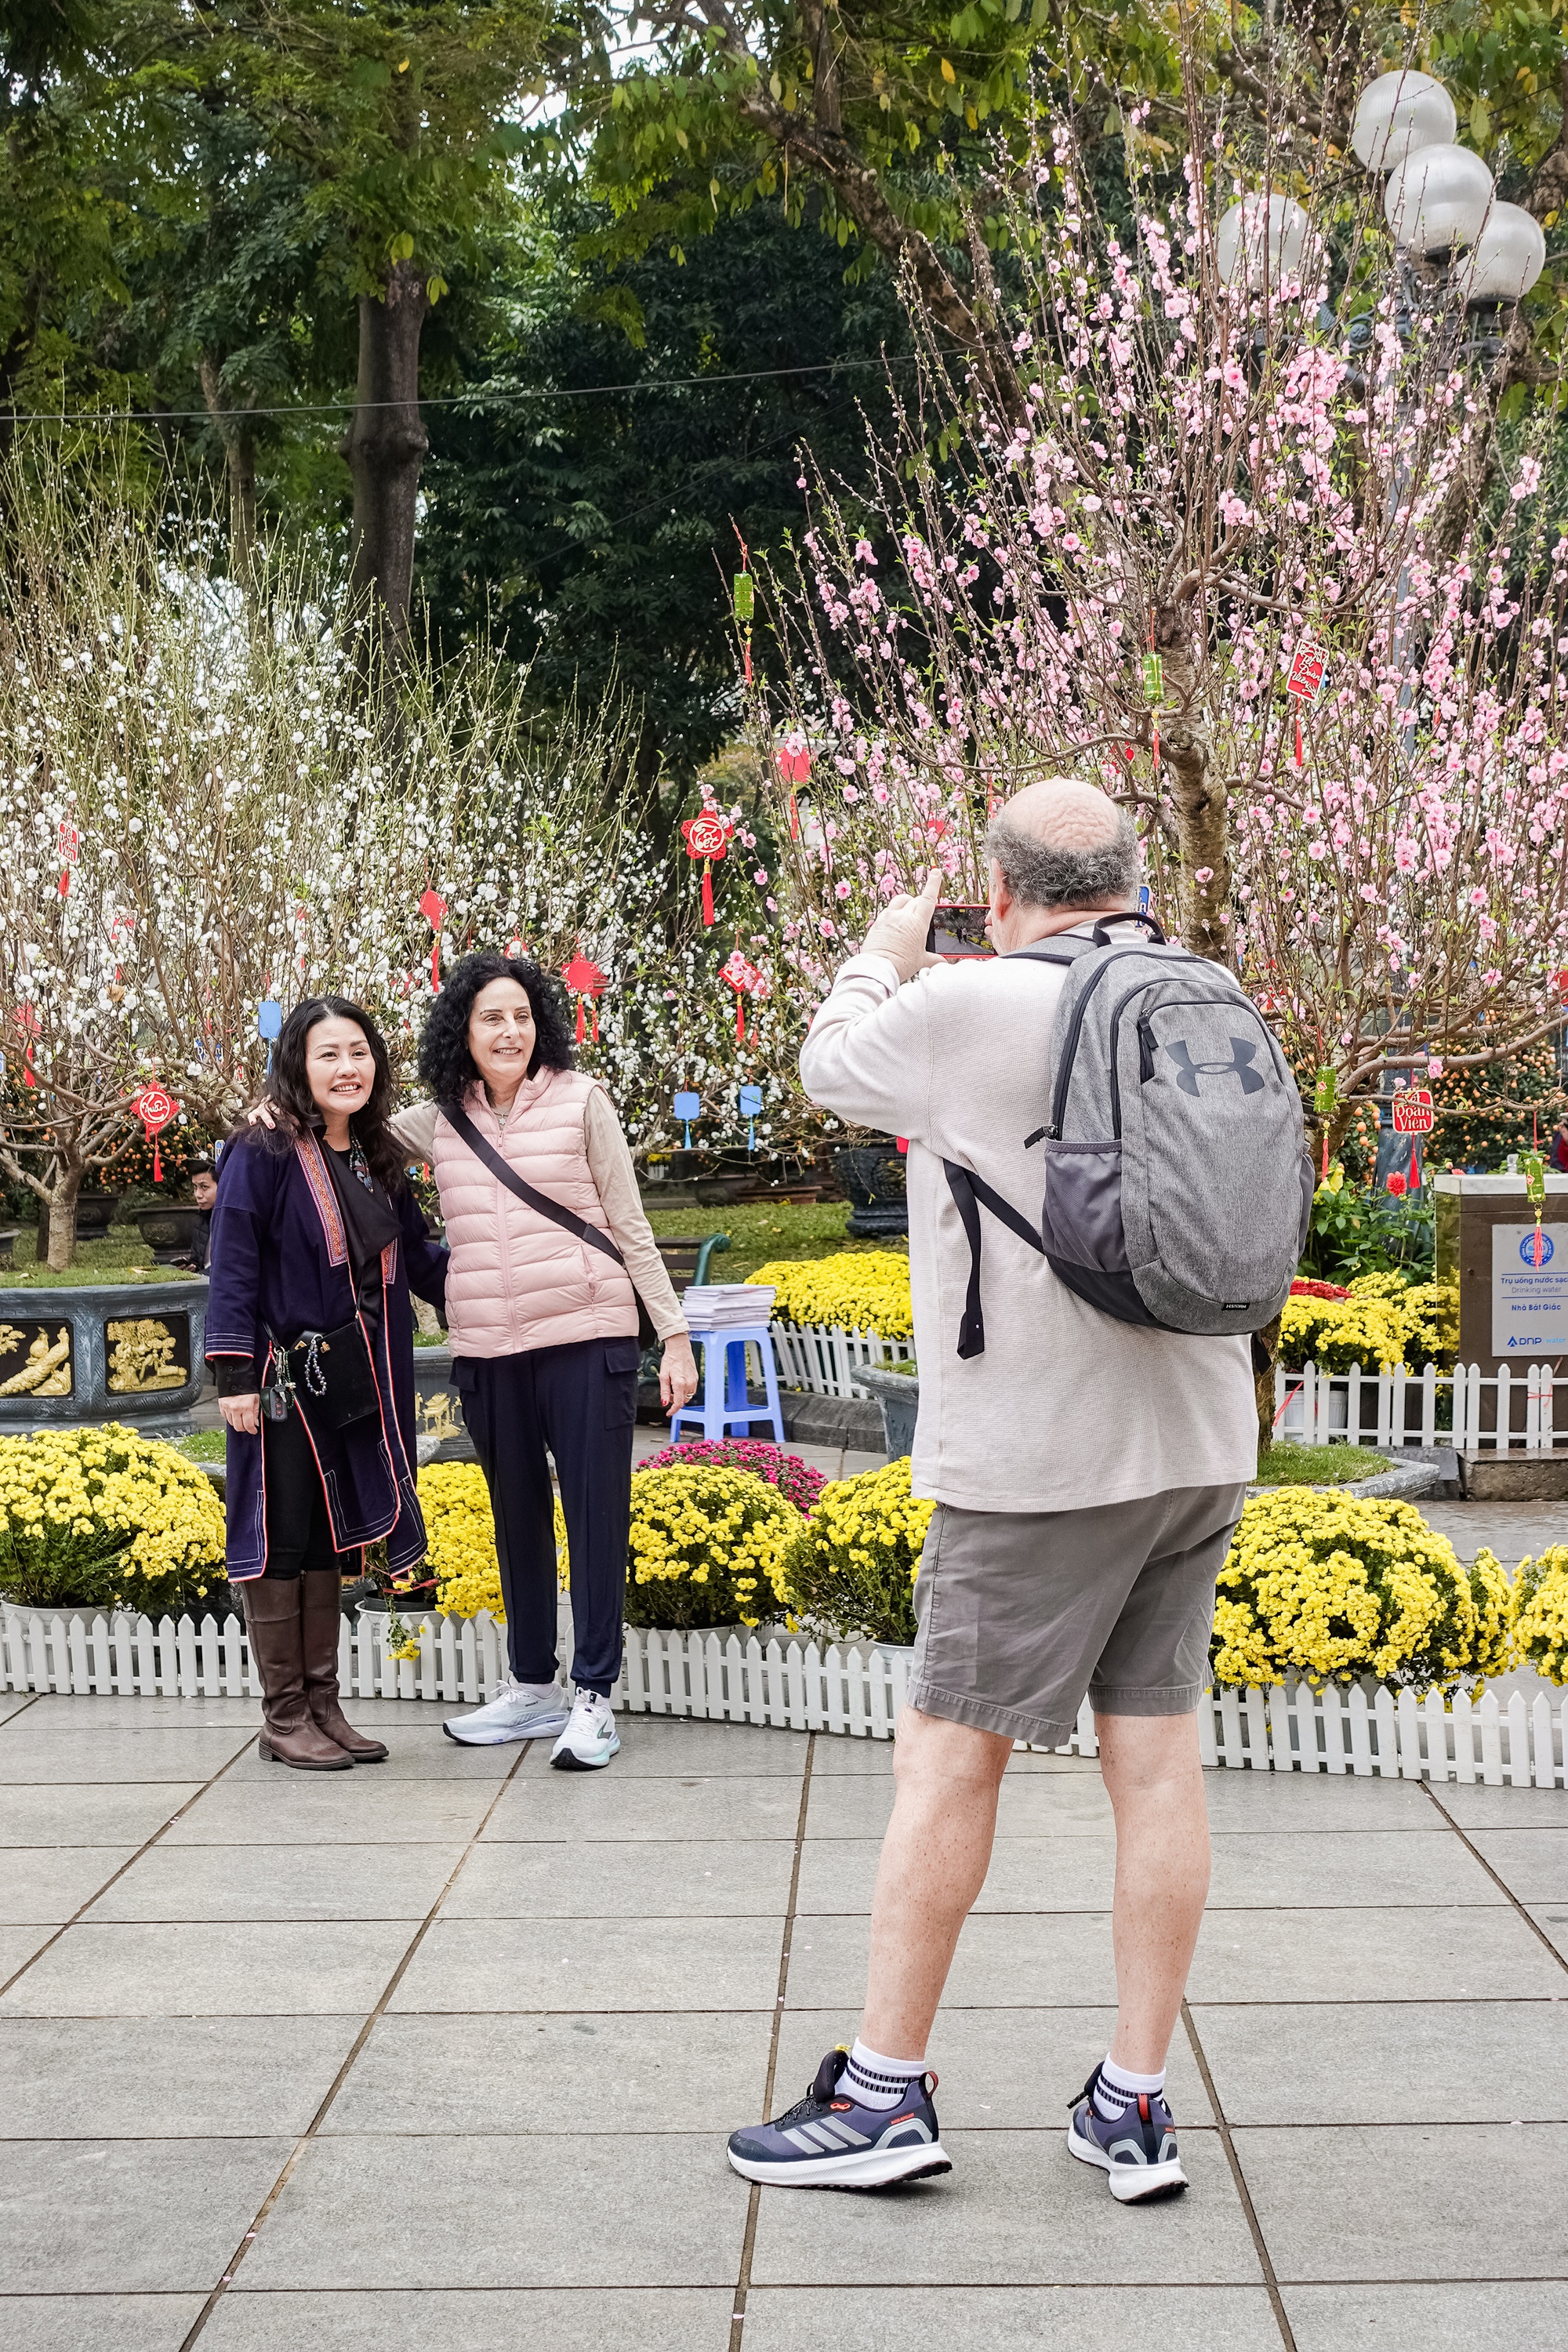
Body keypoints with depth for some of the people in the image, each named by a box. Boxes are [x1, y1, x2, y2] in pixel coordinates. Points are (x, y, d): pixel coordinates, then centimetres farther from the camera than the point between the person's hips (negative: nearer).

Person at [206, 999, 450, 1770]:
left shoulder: (378, 1159, 11)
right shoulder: (264, 1152, -10)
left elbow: (418, 1258, 18)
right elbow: (232, 1266, -12)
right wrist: (234, 1375, -16)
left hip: (359, 1381, 7)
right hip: (285, 1381, -7)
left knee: (332, 1539, 13)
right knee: (281, 1539, 1)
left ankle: (322, 1707, 21)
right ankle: (283, 1716, 11)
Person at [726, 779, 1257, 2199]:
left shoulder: (969, 1009, -12)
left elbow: (832, 1070, 7)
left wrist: (889, 949, 27)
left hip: (1040, 1461, -6)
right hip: (1198, 1444, 6)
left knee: (948, 1759, 2)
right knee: (1157, 1761, 7)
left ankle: (884, 2095, 9)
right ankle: (1134, 2108, 13)